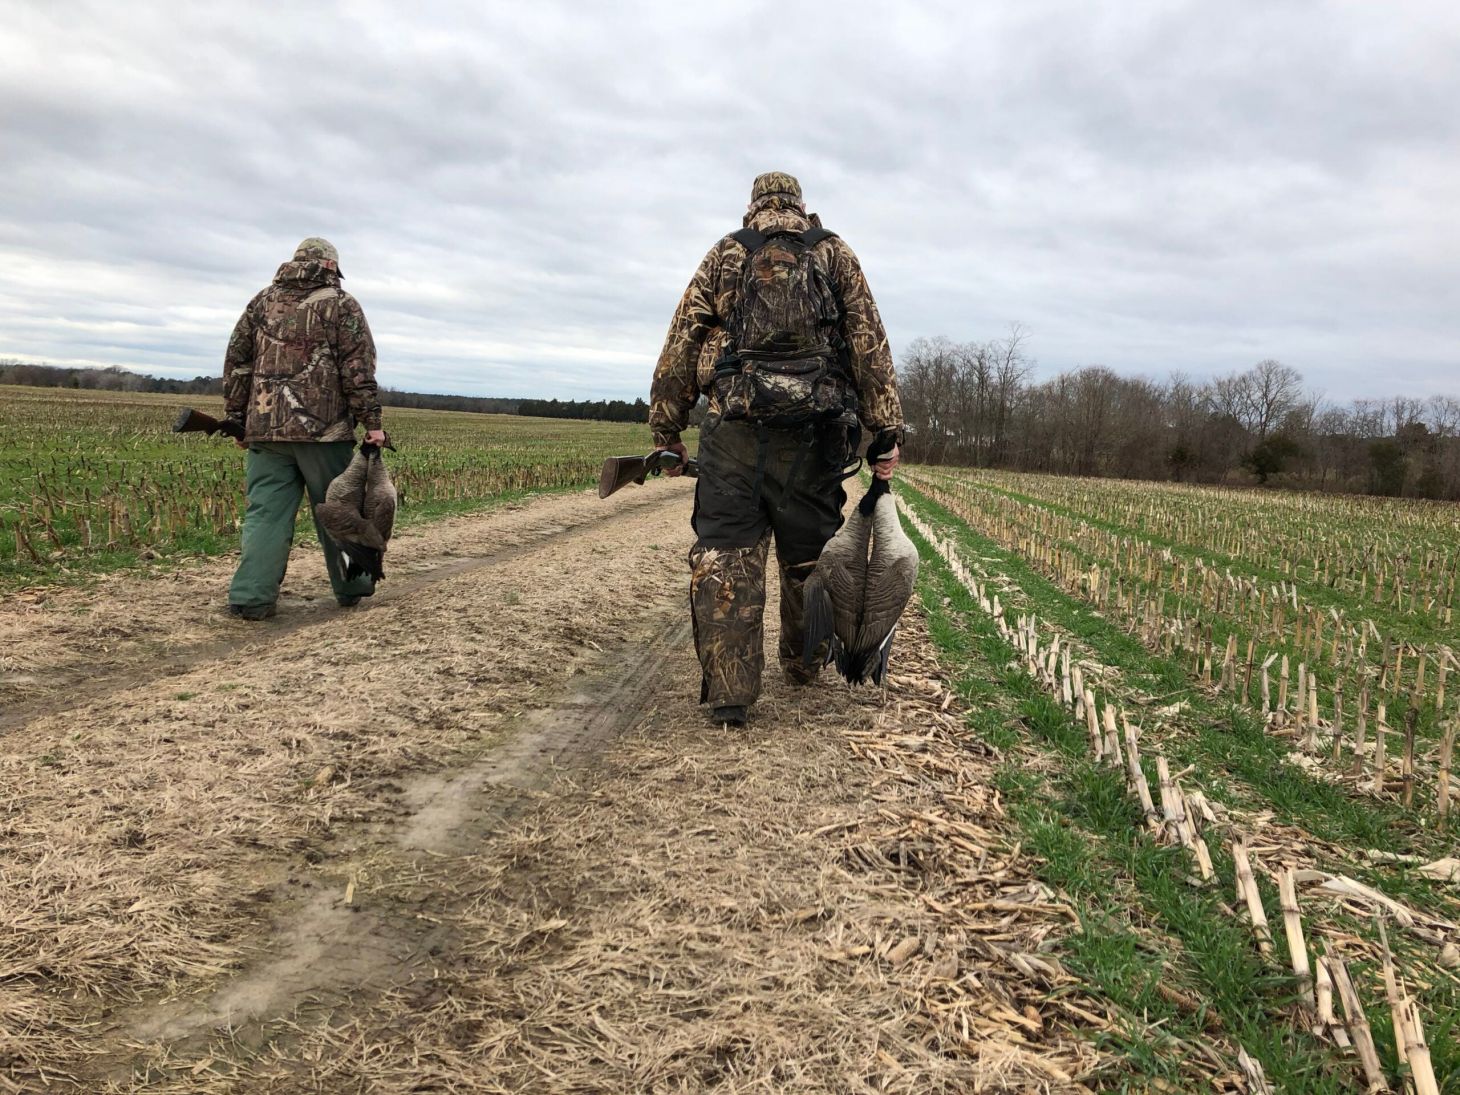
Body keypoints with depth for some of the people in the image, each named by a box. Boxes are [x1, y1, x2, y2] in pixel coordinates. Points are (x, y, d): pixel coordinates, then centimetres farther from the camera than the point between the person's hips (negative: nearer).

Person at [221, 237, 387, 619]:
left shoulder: (263, 301, 13)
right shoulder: (341, 305, 1)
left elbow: (236, 362, 12)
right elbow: (359, 371, -8)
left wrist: (238, 419, 17)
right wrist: (372, 422, -6)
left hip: (266, 429, 3)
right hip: (323, 430, -3)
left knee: (266, 512, 4)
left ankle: (251, 597, -1)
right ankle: (350, 588, 20)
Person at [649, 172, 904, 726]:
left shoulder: (725, 253, 14)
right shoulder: (834, 252, 15)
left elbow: (681, 343, 9)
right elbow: (870, 345, 7)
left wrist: (666, 430, 12)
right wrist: (886, 431, 6)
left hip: (734, 418, -1)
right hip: (814, 424, 1)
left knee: (725, 551, -1)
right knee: (807, 552, 14)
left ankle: (728, 690, -6)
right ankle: (803, 664, 29)